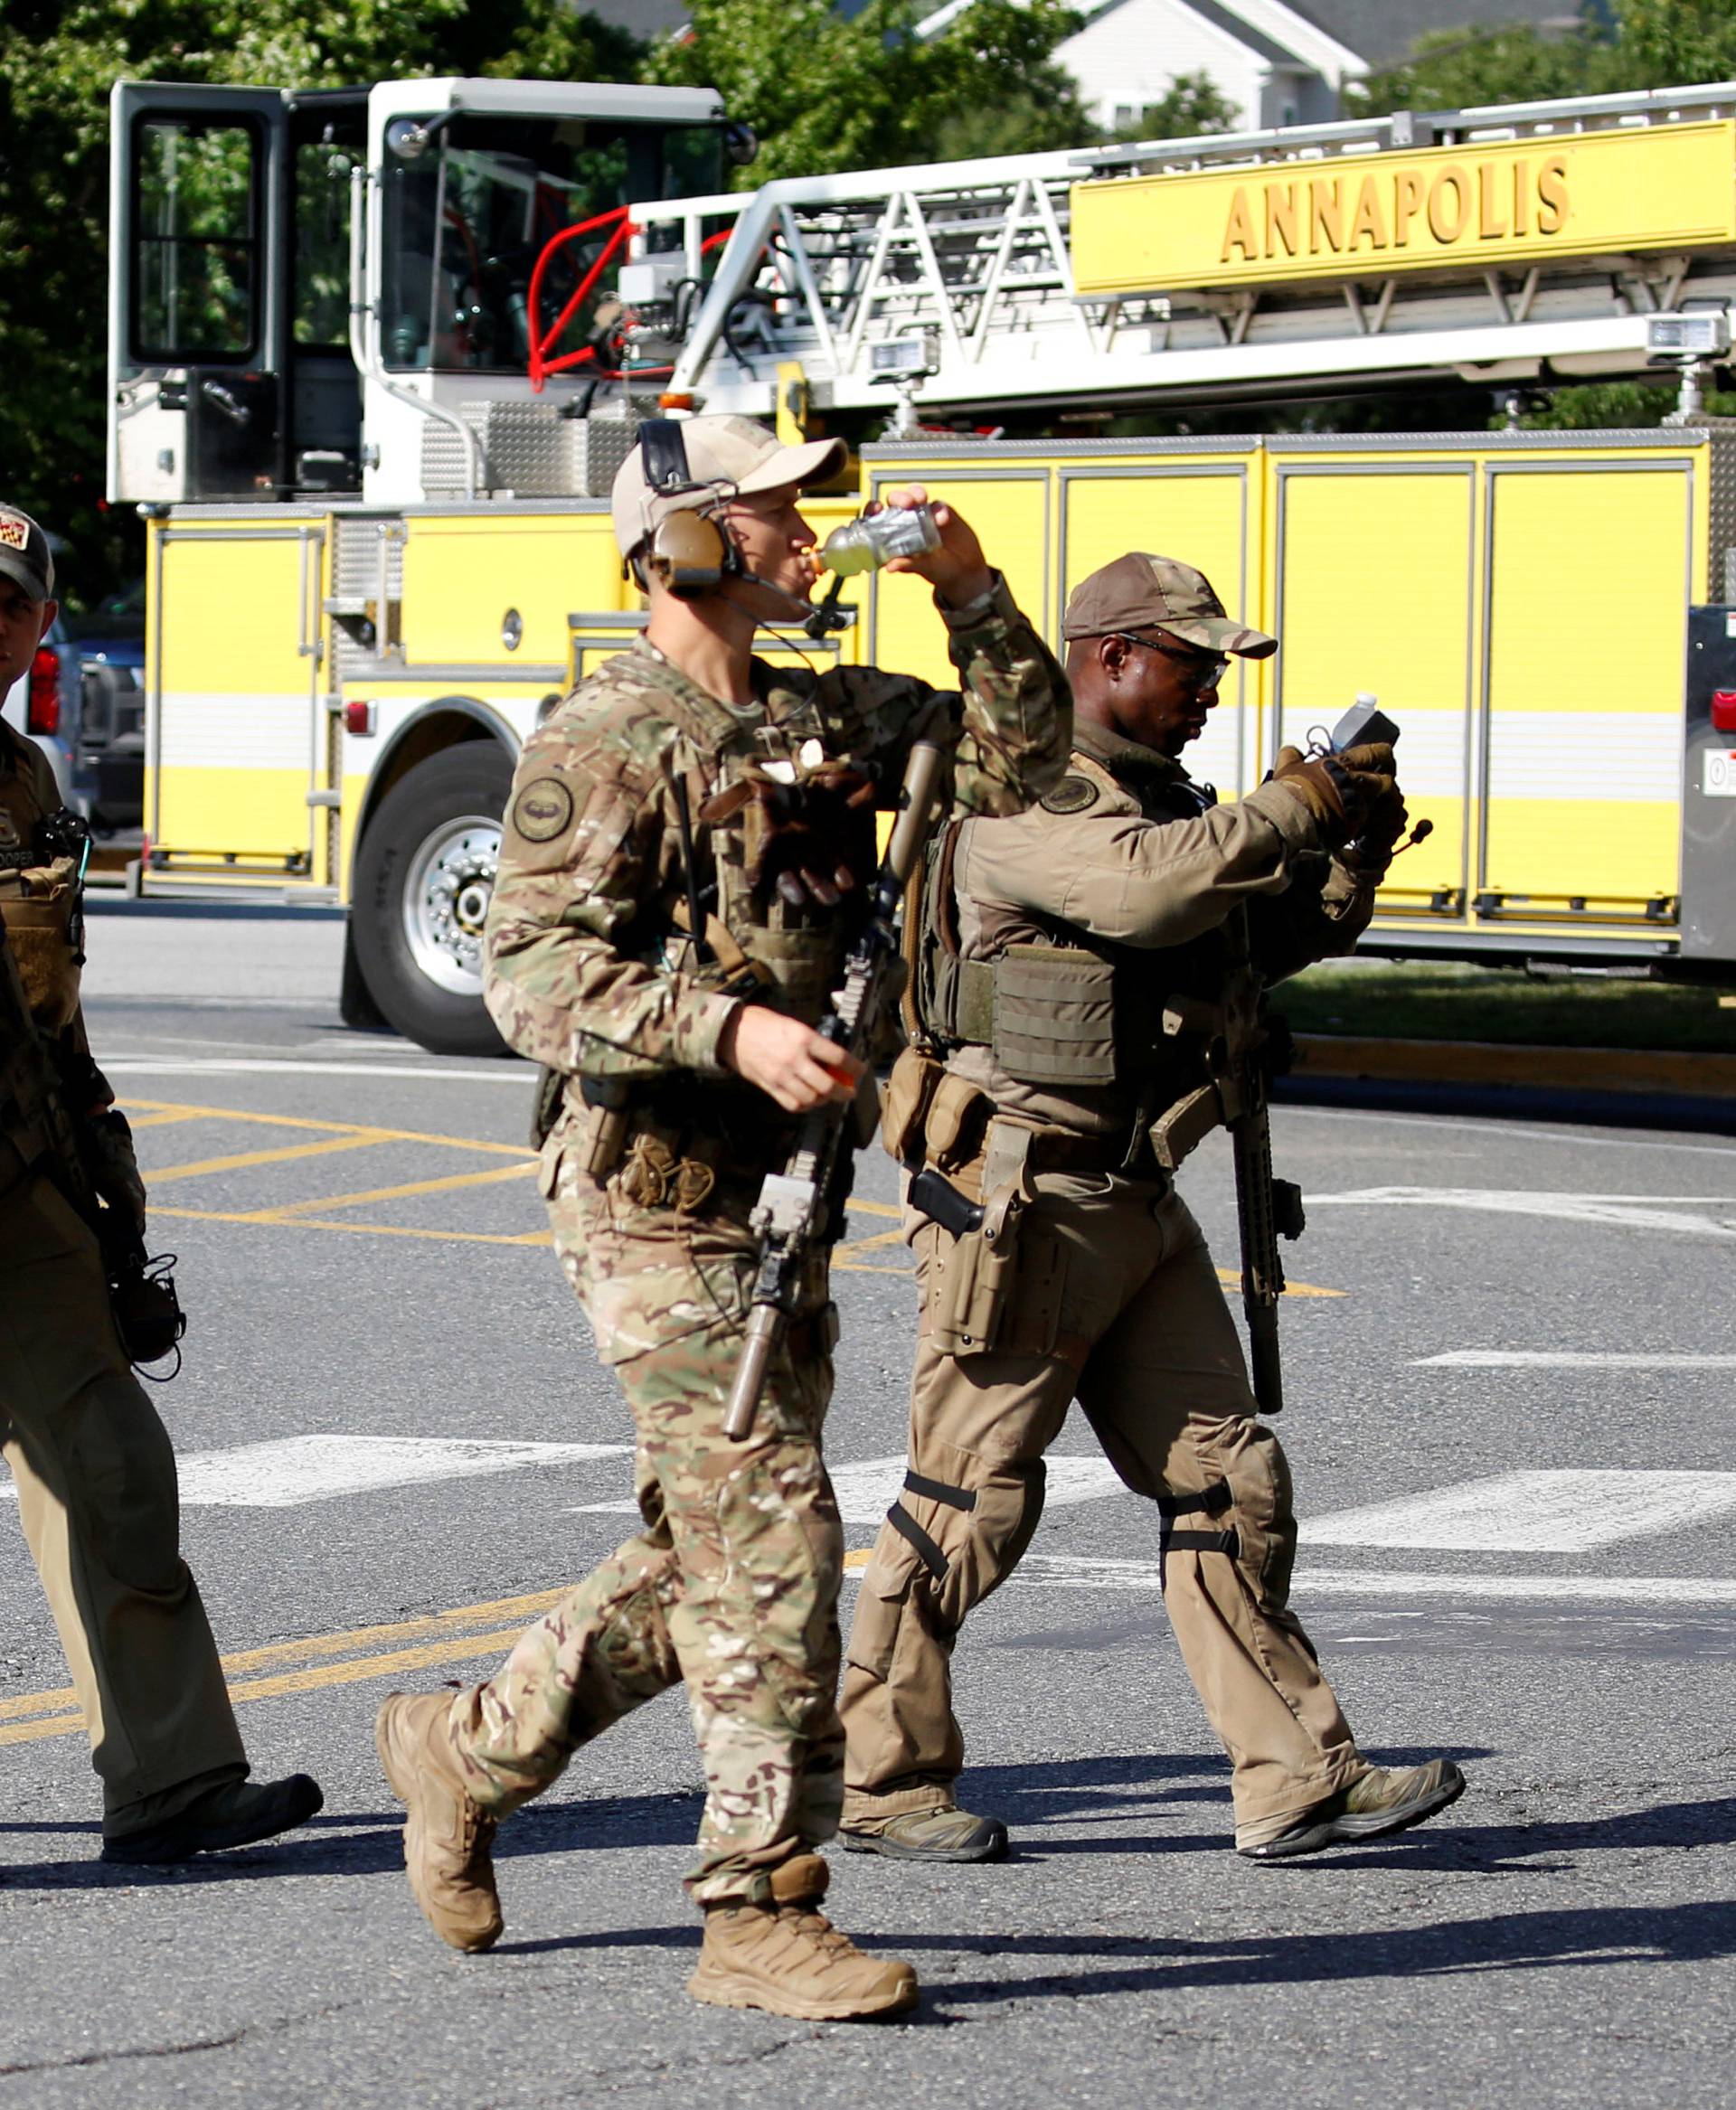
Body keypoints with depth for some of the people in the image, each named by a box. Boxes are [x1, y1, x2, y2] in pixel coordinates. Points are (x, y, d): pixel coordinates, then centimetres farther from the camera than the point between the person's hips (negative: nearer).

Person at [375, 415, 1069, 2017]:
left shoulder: (825, 717, 13)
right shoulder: (605, 744, -12)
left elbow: (1017, 760, 17)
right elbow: (535, 969, -20)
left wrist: (972, 595, 4)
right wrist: (730, 1027, -31)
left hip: (778, 1188, 9)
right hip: (654, 1195, -9)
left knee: (709, 1553, 15)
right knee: (771, 1540, -10)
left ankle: (471, 1750, 32)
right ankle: (763, 1916, -3)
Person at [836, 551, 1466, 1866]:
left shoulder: (1162, 799, 16)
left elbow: (1286, 935, 21)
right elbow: (1150, 888, -31)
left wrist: (1356, 841, 2)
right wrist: (1296, 806, -21)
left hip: (1135, 1208, 9)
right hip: (1021, 1203, -9)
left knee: (1225, 1481, 5)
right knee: (971, 1501, -2)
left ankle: (1297, 1780, 6)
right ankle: (877, 1776, 10)